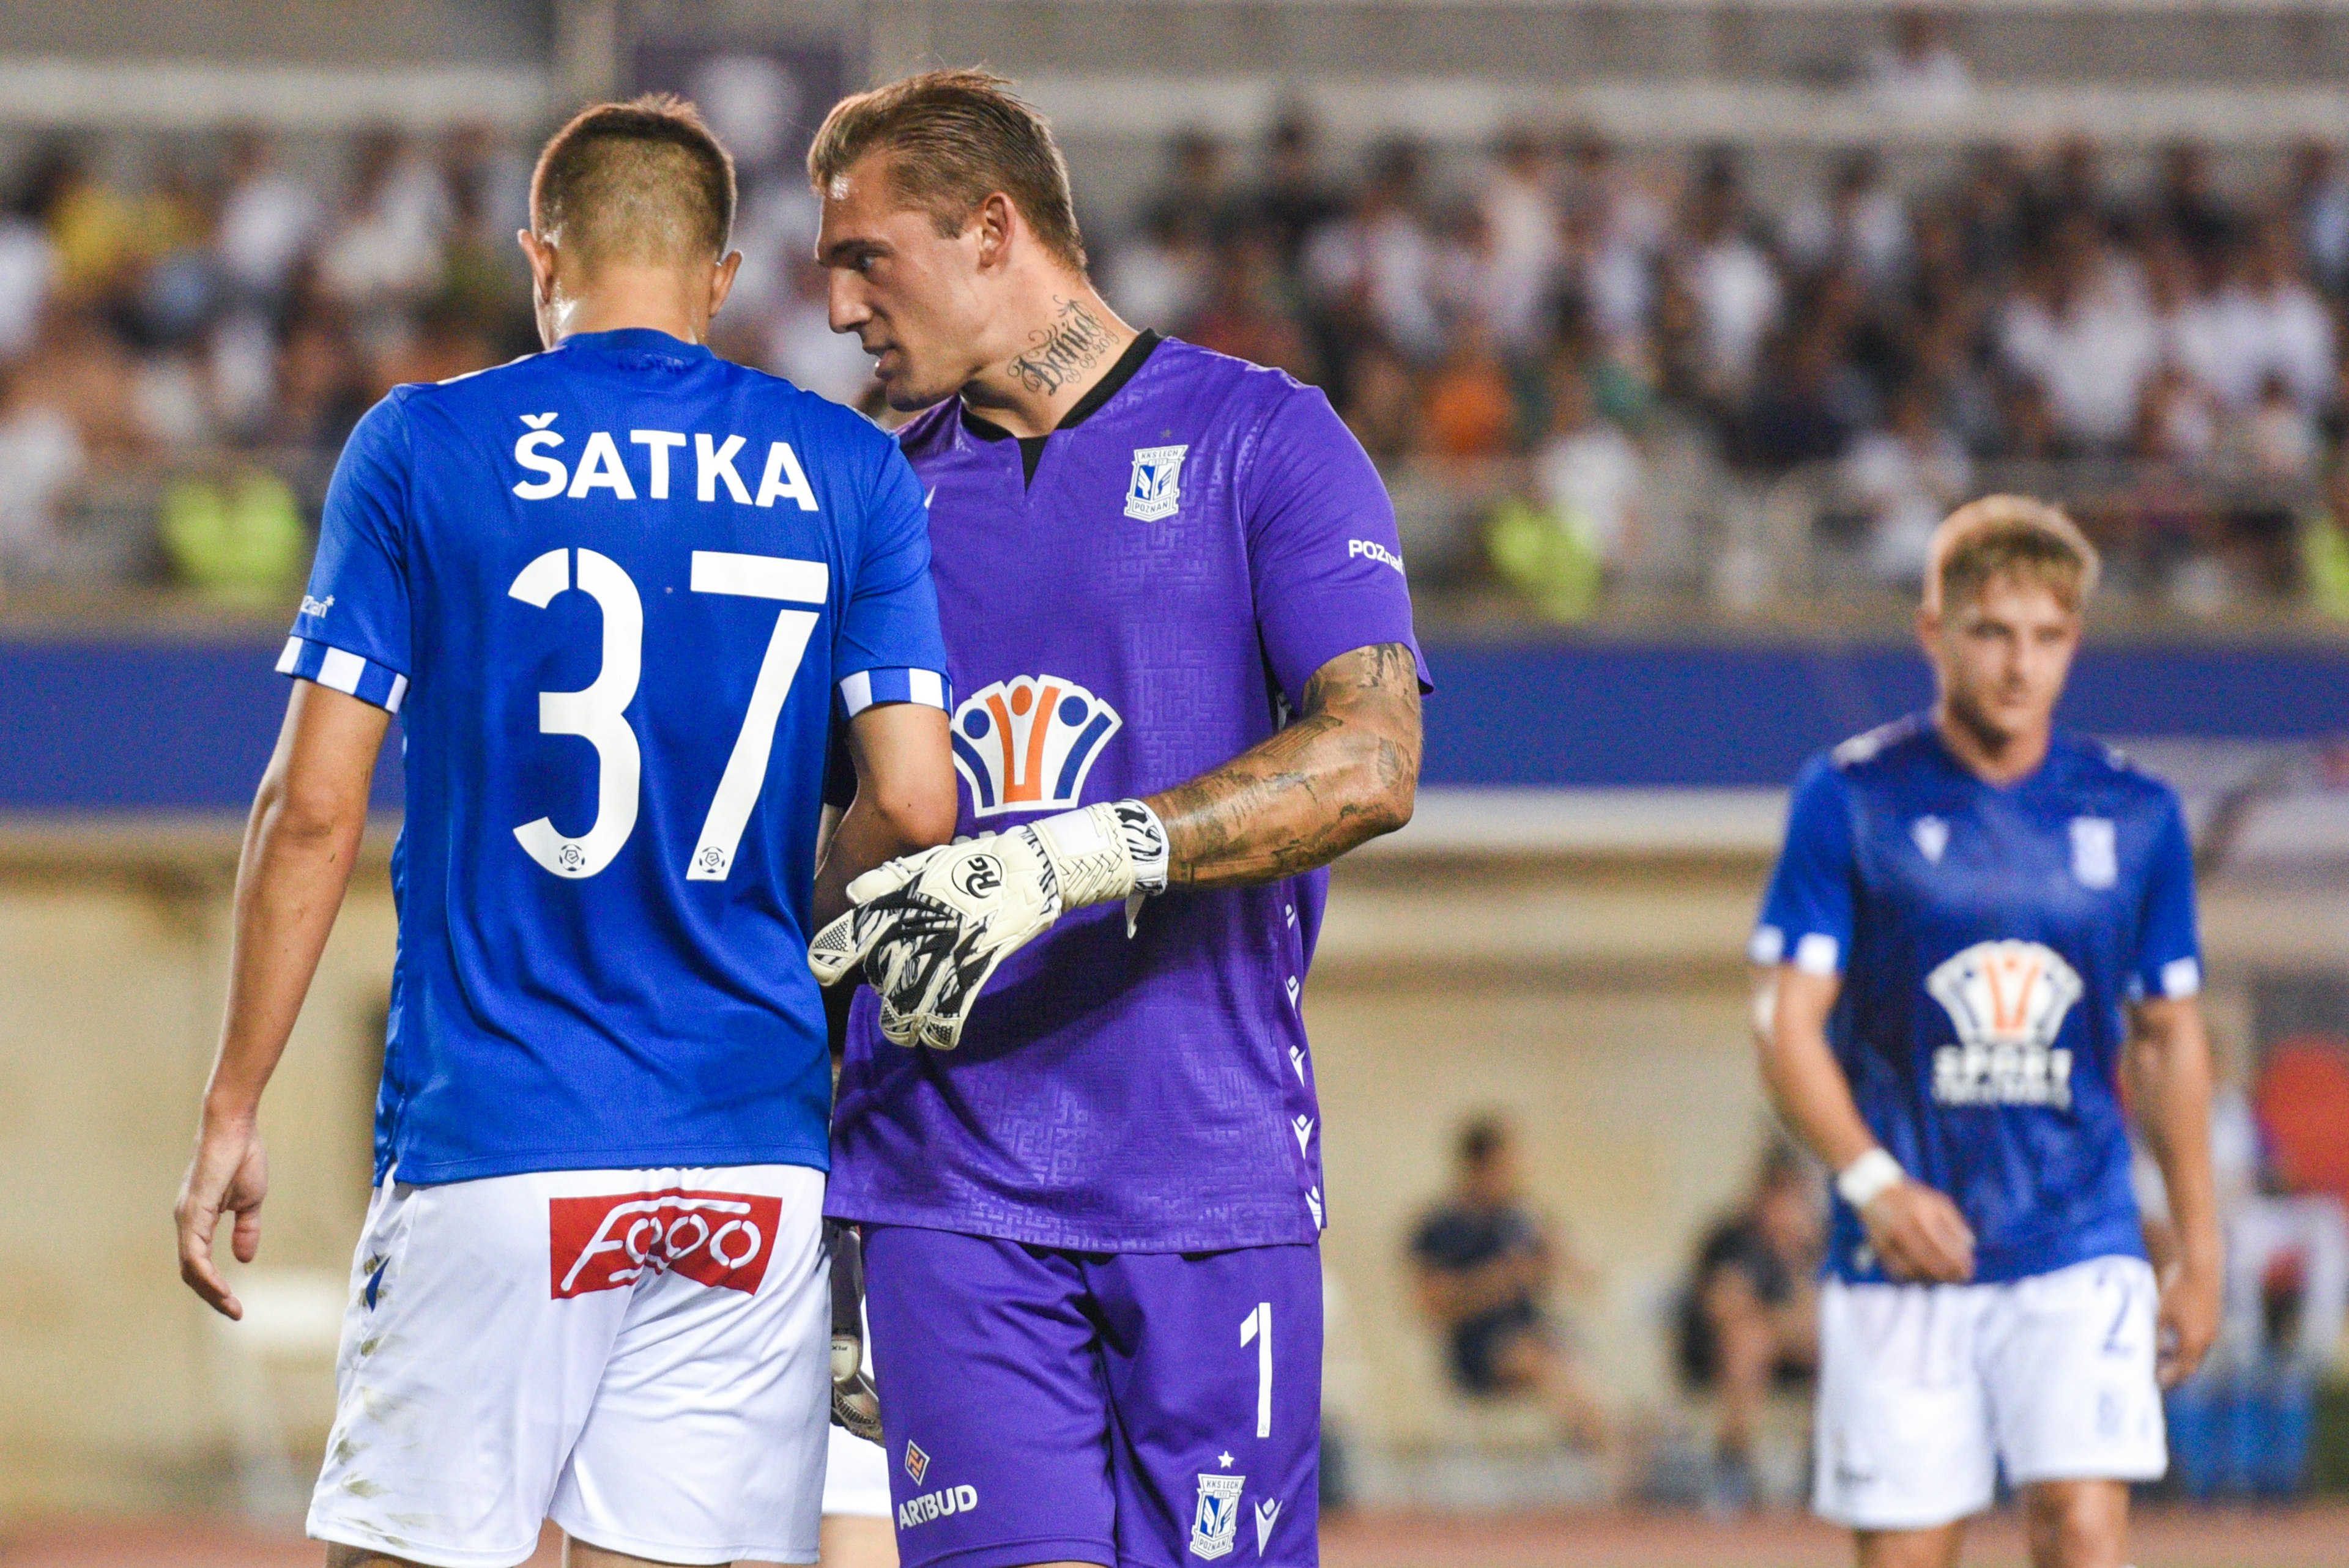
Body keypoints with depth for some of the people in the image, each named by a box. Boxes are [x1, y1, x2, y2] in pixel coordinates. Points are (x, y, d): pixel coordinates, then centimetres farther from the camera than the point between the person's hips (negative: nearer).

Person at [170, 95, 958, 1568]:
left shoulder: (421, 448, 1)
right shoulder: (849, 473, 6)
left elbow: (314, 804, -2)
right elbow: (915, 803, -1)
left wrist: (233, 1109, 4)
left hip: (498, 1139, -2)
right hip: (757, 1148, 2)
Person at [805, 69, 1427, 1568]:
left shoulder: (1262, 441, 2)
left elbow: (1372, 763, -12)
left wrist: (1077, 857, -24)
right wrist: (801, 1222, 14)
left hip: (1216, 1177, -2)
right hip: (952, 1191, 2)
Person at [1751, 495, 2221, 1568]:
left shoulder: (2134, 816, 6)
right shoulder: (1851, 800, -2)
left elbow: (2169, 1039, 15)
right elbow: (1789, 1026, -5)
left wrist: (2199, 1250, 14)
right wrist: (1872, 1180, -22)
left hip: (2080, 1249, 1)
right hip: (1900, 1260, -1)